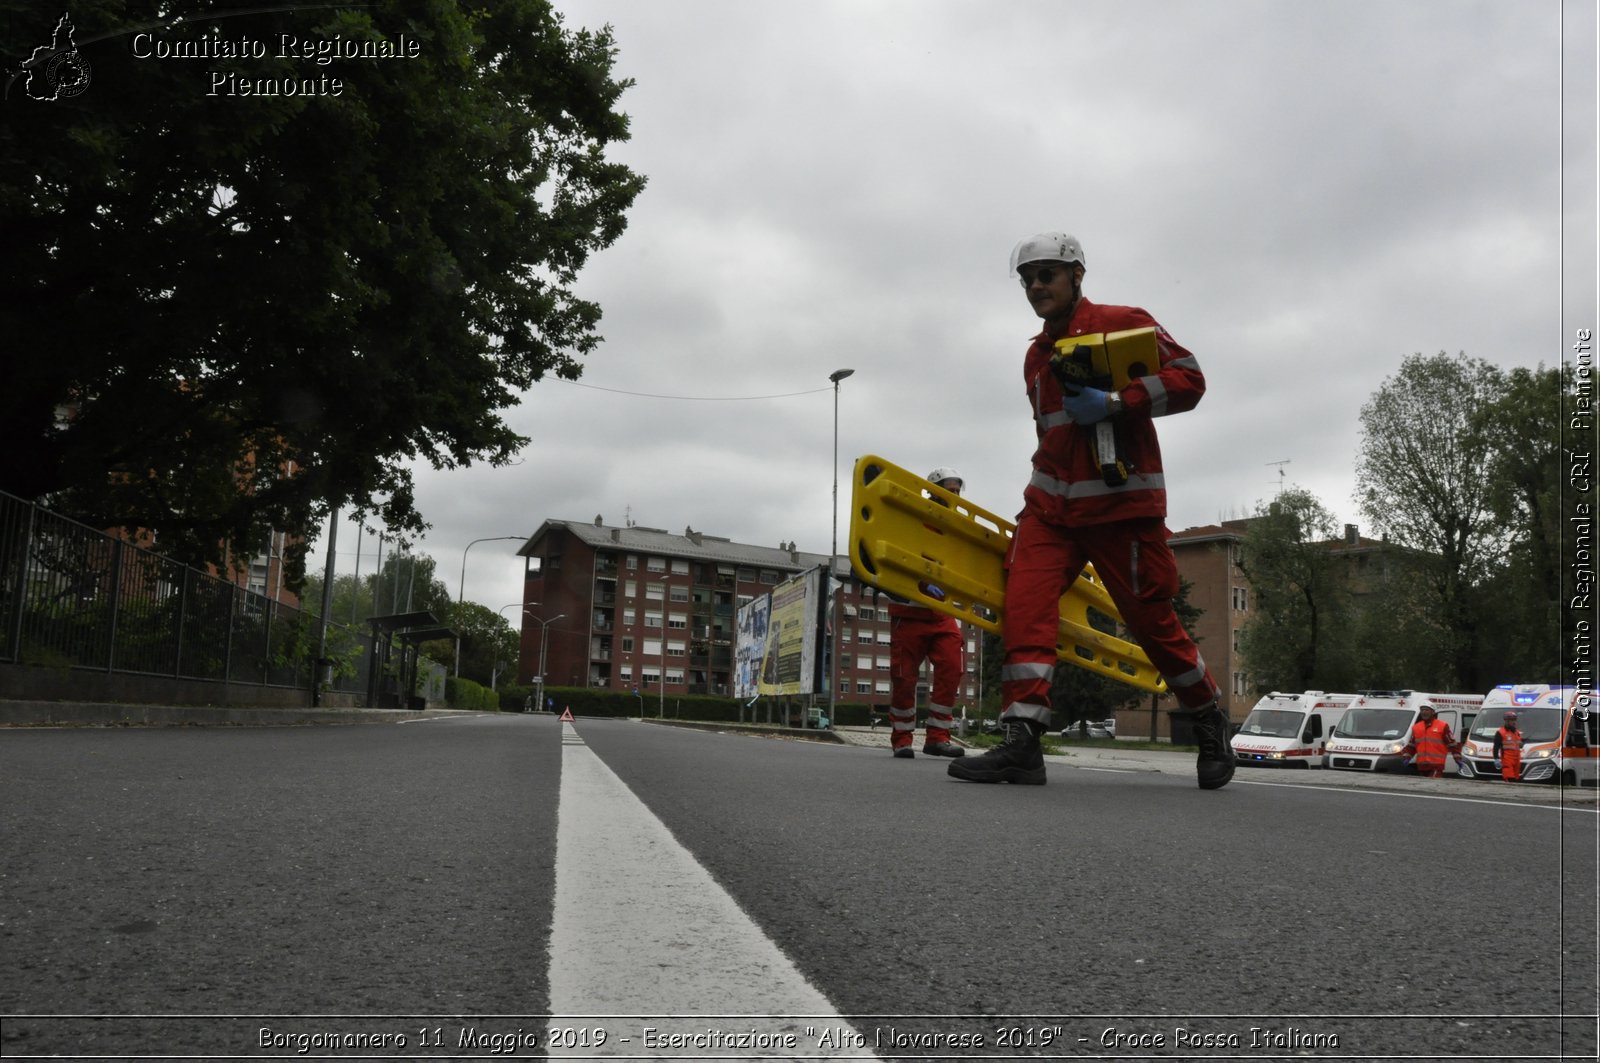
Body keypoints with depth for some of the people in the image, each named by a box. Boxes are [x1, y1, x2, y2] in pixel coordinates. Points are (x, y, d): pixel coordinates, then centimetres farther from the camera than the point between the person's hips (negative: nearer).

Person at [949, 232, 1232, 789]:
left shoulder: (1125, 323, -2)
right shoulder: (1036, 357, 18)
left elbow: (1189, 379, -9)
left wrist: (1115, 402, -20)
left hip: (1122, 504, -5)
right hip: (1051, 505, 6)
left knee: (1151, 620, 1)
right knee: (1025, 603, -15)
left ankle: (1209, 721, 26)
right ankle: (1022, 742, -18)